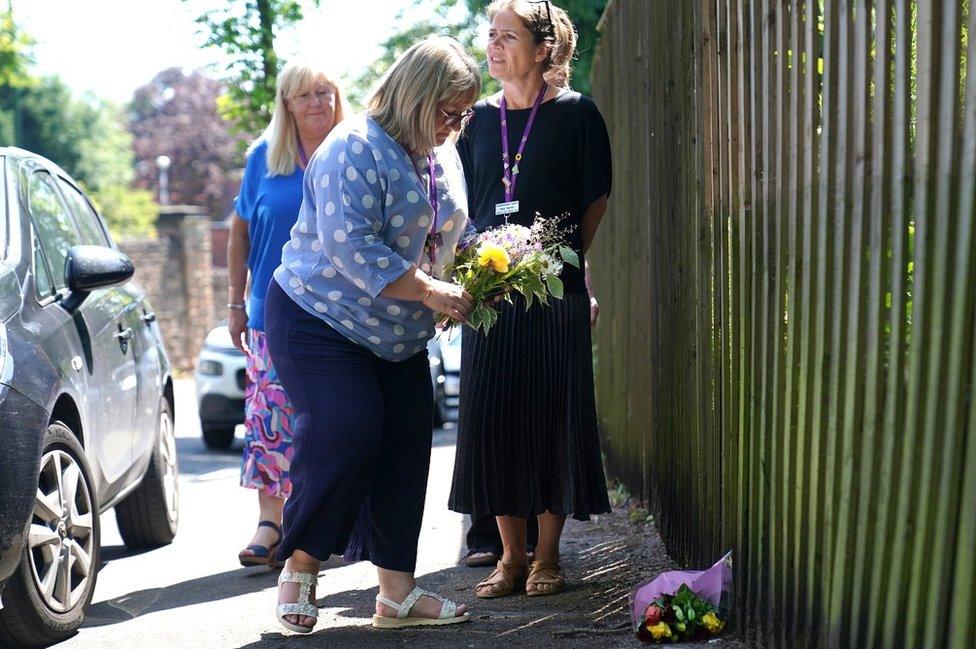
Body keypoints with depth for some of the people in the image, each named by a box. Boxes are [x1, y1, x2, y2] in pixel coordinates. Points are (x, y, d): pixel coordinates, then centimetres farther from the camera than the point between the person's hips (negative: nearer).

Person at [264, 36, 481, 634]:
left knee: (406, 450, 2)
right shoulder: (356, 150, -20)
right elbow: (352, 249, -28)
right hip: (320, 321, -8)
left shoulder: (443, 157, 7)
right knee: (345, 437, -20)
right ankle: (301, 568, -1)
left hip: (398, 337, 8)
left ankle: (398, 593, 8)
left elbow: (451, 236, 18)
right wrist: (429, 291, -29)